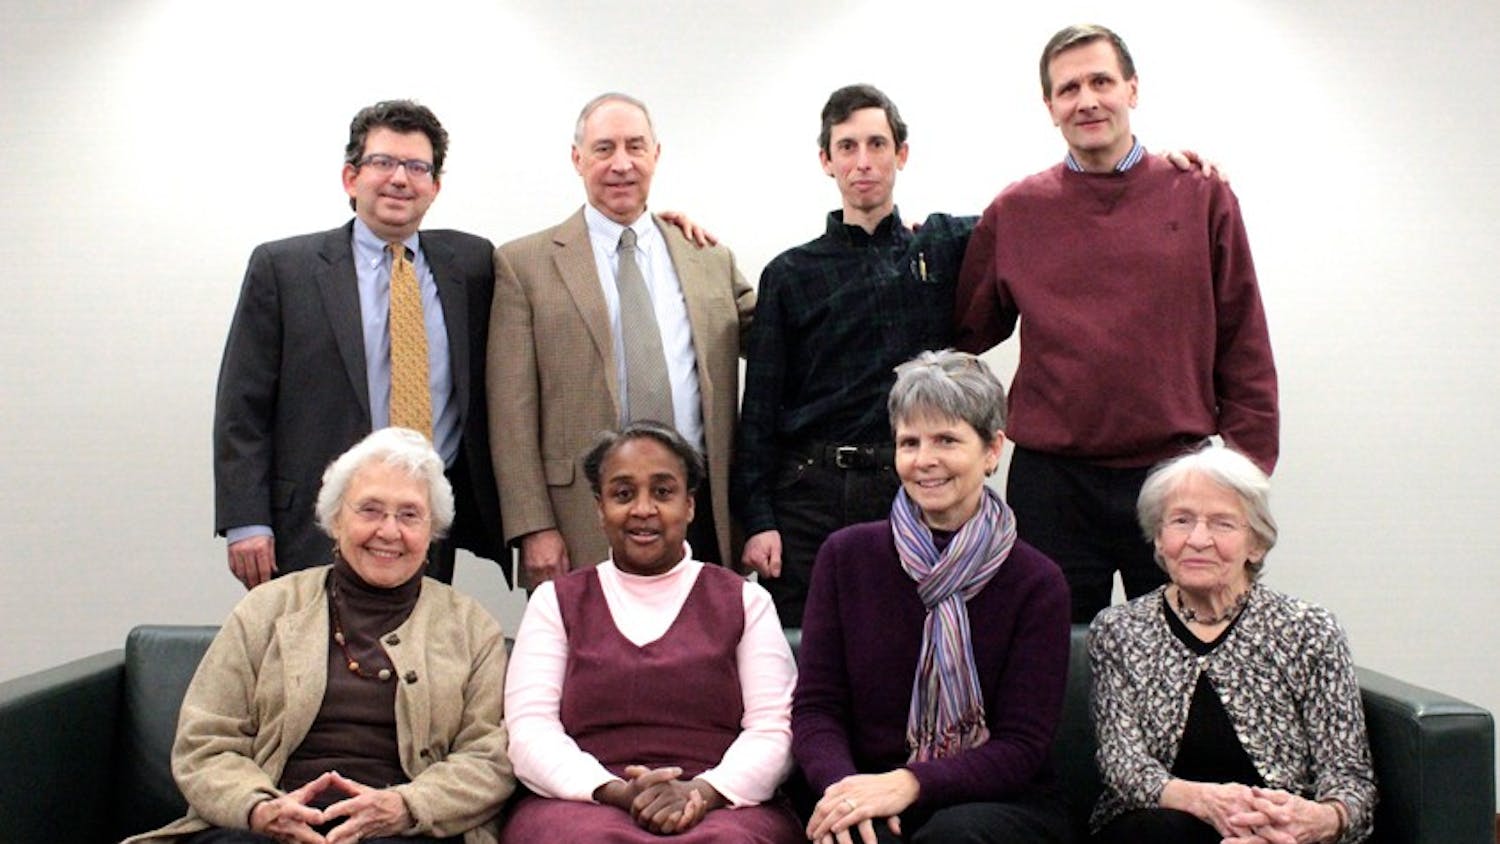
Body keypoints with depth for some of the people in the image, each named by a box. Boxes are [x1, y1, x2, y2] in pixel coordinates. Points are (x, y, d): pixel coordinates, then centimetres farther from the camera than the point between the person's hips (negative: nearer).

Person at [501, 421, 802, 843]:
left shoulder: (745, 601, 15)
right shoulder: (555, 601, 16)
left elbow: (774, 730, 3)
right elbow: (530, 733, 3)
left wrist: (703, 791, -17)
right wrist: (614, 791, -15)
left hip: (724, 807, 0)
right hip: (585, 804, 0)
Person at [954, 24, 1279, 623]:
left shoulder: (1202, 197, 4)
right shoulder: (1014, 212, 5)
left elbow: (1245, 349, 4)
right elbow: (965, 333, 11)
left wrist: (1248, 472, 0)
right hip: (1050, 481, 1)